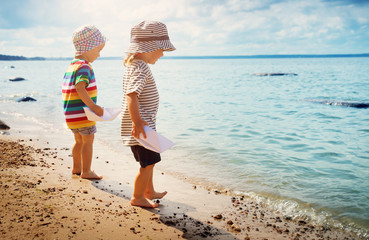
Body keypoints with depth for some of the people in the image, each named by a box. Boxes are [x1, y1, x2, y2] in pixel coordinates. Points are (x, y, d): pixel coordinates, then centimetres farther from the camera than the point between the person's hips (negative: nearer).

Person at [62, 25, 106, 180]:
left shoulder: (72, 65, 13)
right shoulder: (84, 67, -17)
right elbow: (80, 88, -29)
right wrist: (93, 106, -28)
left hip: (72, 112, 9)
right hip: (82, 112, -9)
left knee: (79, 140, 20)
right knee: (88, 140, 1)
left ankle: (77, 167, 33)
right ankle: (86, 171, 9)